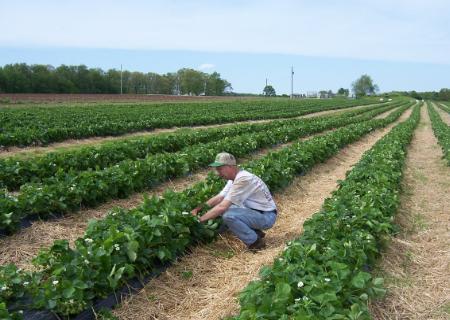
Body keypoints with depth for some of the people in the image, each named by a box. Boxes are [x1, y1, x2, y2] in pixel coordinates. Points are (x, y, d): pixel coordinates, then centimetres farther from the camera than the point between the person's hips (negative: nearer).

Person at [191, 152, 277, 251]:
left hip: (266, 216, -10)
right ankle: (255, 233, 14)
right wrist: (197, 209, -2)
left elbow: (222, 206, -27)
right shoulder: (234, 178, 5)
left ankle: (255, 242, -8)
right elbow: (218, 198, 9)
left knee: (228, 216, -28)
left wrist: (200, 219, -20)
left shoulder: (242, 179, -25)